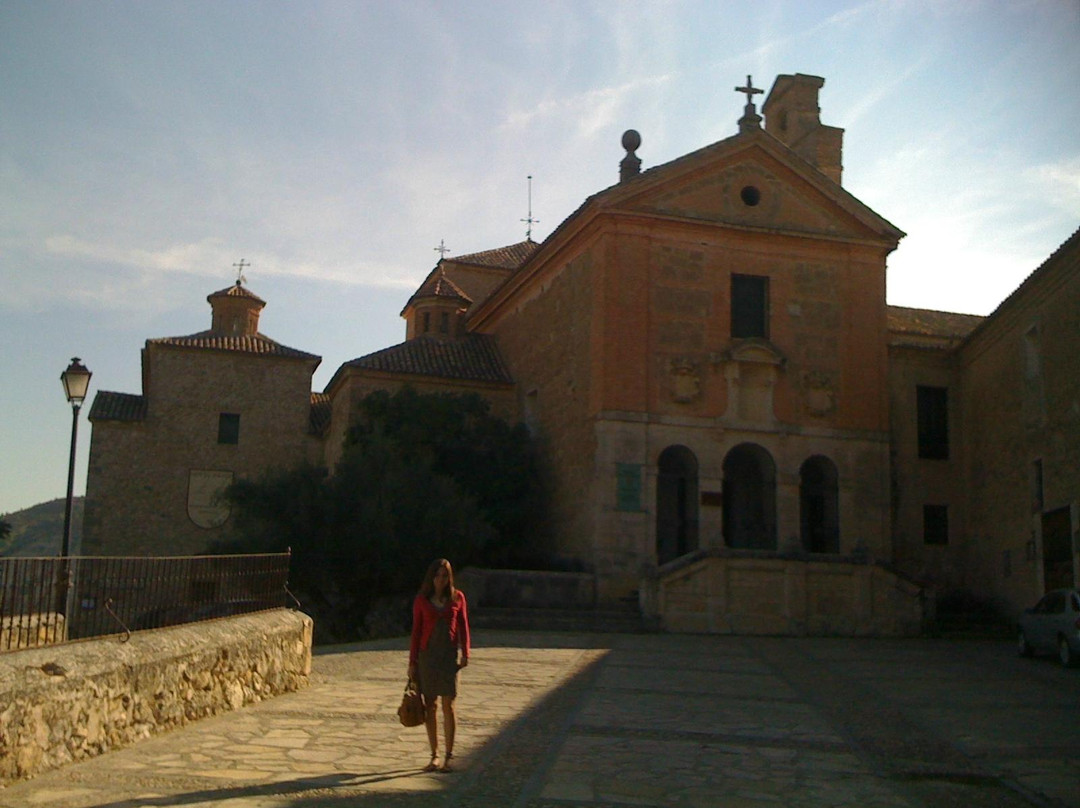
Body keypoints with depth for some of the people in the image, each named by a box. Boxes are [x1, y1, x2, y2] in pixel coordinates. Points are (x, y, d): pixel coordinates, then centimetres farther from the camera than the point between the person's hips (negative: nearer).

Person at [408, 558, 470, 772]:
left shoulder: (457, 597, 4)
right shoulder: (421, 600, 3)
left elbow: (463, 626, 9)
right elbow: (416, 630, 5)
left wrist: (465, 653, 1)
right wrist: (412, 662, 3)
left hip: (448, 655, 0)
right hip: (427, 654, 1)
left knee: (448, 705, -4)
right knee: (429, 706, 3)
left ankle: (449, 757, 2)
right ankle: (434, 756, 11)